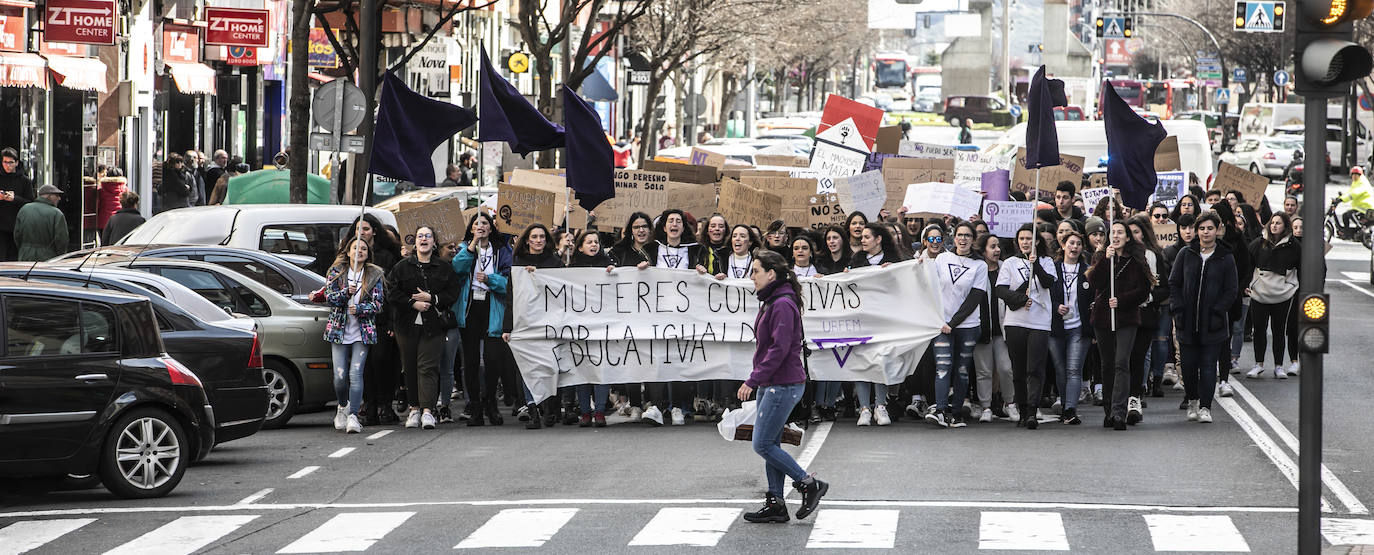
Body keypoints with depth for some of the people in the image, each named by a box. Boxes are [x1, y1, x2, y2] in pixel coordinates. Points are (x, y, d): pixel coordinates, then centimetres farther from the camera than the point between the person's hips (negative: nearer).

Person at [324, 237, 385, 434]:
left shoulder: (374, 275, 6)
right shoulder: (336, 272, 7)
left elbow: (378, 304, 0)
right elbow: (329, 298, -1)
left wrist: (359, 309, -17)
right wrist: (346, 293, -19)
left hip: (363, 332, -1)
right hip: (339, 329, 1)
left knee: (356, 373, -14)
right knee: (340, 375, -4)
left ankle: (353, 416, -13)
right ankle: (343, 407, 24)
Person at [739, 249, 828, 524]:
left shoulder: (783, 305, -17)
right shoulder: (770, 302, 14)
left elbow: (780, 349, -23)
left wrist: (753, 380, -23)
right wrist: (757, 381, 16)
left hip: (784, 385, -10)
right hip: (770, 385, 10)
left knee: (763, 444, -8)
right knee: (769, 444, 10)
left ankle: (810, 484, 0)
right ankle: (775, 504, 14)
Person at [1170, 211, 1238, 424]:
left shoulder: (1226, 259, 0)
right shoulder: (1186, 254, 4)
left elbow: (1231, 292, 1)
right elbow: (1173, 283, 7)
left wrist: (1216, 312, -9)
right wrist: (1180, 309, -3)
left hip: (1213, 324, -2)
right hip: (1187, 322, 2)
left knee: (1208, 365, -3)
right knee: (1189, 364, 5)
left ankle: (1205, 406, 1)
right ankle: (1192, 400, 26)